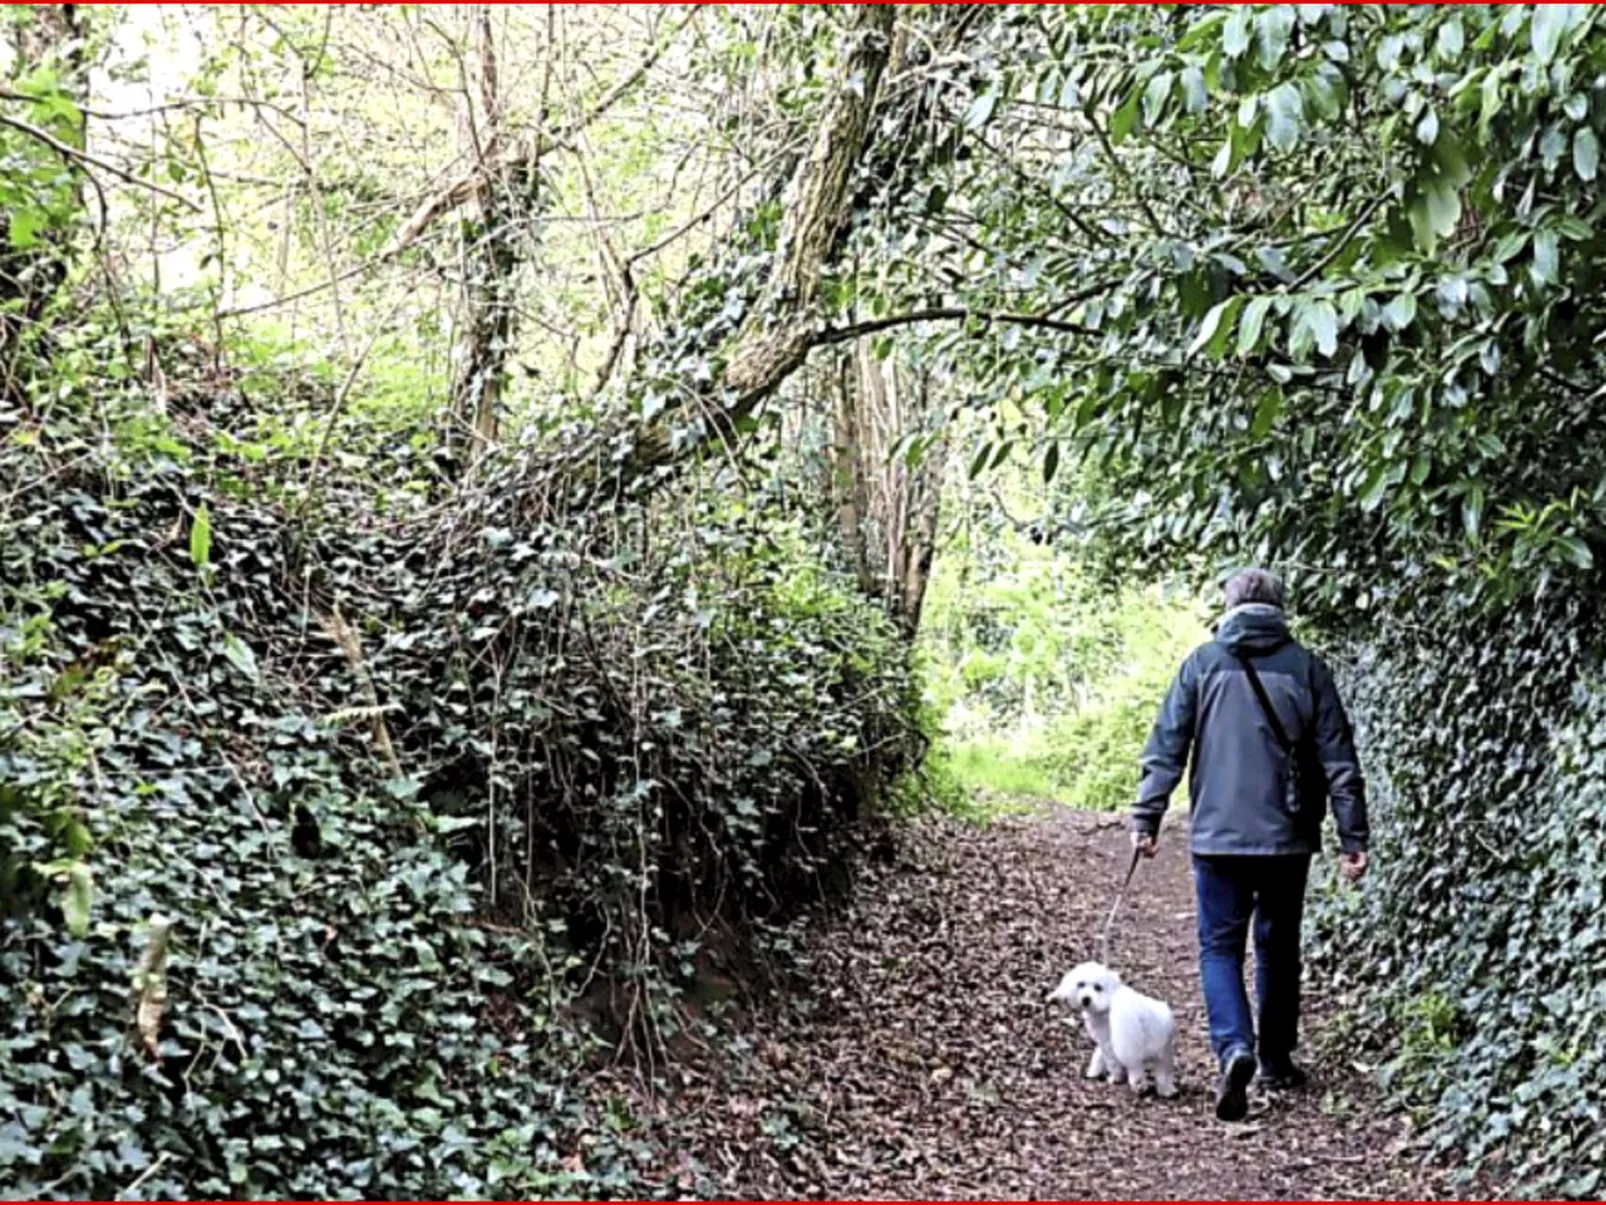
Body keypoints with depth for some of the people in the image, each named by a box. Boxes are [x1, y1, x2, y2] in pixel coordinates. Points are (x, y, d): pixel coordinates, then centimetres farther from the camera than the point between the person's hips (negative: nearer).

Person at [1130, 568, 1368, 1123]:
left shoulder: (1203, 662, 0)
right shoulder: (1307, 668, 2)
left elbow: (1167, 746, -3)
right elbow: (1338, 760, 0)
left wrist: (1146, 817, 1)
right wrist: (1353, 836, 4)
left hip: (1218, 834, -1)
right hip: (1287, 837, 1)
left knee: (1220, 947, 4)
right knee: (1278, 948, 16)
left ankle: (1234, 1048, -18)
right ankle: (1276, 1060, 25)